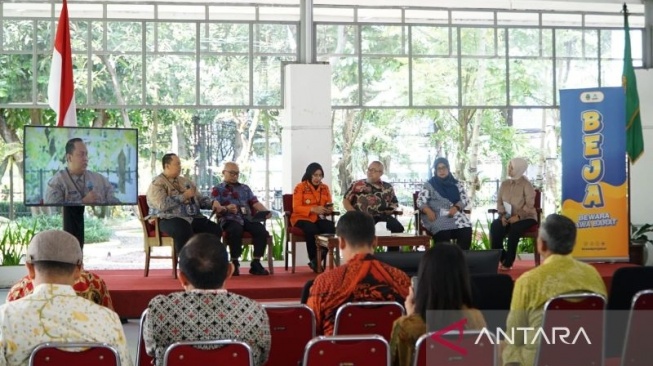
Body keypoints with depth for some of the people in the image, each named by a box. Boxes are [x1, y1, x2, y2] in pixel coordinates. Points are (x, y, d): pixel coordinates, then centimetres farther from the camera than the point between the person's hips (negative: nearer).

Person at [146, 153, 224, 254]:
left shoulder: (185, 181, 23)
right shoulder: (157, 183, -1)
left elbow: (200, 198, 23)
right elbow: (162, 205, -17)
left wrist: (212, 203, 1)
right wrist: (184, 196, -9)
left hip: (193, 218, 7)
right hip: (170, 219, -7)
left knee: (215, 230, -17)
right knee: (185, 232, -39)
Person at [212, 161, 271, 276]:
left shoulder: (245, 188, 27)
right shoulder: (217, 189, 15)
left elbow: (255, 202, 15)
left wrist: (265, 211, -6)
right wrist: (227, 208, -23)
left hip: (247, 218, 4)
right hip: (229, 219, -4)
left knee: (262, 230, -28)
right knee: (236, 230, -39)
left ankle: (256, 263, -20)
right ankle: (234, 263, -24)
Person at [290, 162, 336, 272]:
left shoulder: (325, 188, 11)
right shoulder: (300, 187, -4)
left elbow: (329, 206, 13)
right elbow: (296, 208, -12)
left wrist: (329, 209, -13)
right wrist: (313, 209, -25)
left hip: (318, 218, 4)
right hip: (302, 218, -4)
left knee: (331, 227, -29)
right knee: (312, 230, -38)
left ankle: (317, 261, -18)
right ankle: (313, 260, -16)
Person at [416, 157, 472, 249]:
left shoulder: (457, 184, 15)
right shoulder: (429, 185, 8)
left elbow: (465, 199, 8)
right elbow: (420, 201, 1)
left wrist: (456, 207, -13)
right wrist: (428, 211, -20)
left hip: (455, 214, 3)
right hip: (436, 216, -3)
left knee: (466, 231, -29)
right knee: (443, 233, -36)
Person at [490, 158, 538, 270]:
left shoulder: (526, 185, -6)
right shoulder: (504, 183, 9)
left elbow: (529, 205, -13)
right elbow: (499, 201, 7)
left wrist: (518, 216, -25)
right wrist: (503, 215, -11)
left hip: (525, 217, -4)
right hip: (508, 216, 4)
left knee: (514, 229, -36)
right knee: (495, 226, -28)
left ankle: (508, 262, -23)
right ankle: (501, 258, -15)